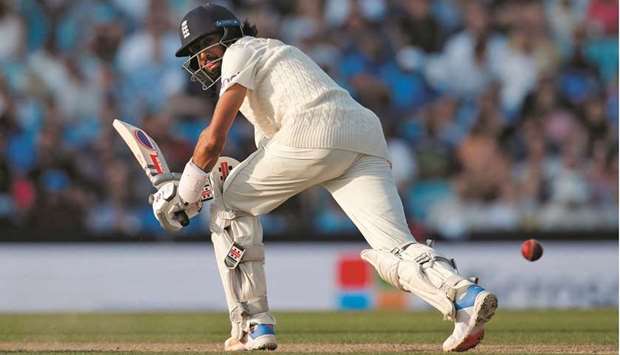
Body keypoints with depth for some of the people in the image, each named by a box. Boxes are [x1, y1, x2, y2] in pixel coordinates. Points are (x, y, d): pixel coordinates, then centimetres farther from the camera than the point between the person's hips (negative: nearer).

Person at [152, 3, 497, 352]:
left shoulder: (241, 52, 15)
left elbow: (213, 140, 4)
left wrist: (183, 196, 13)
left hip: (314, 133, -8)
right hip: (369, 143, 8)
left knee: (229, 200, 13)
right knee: (395, 250, -8)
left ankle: (254, 324, 6)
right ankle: (466, 295, -37)